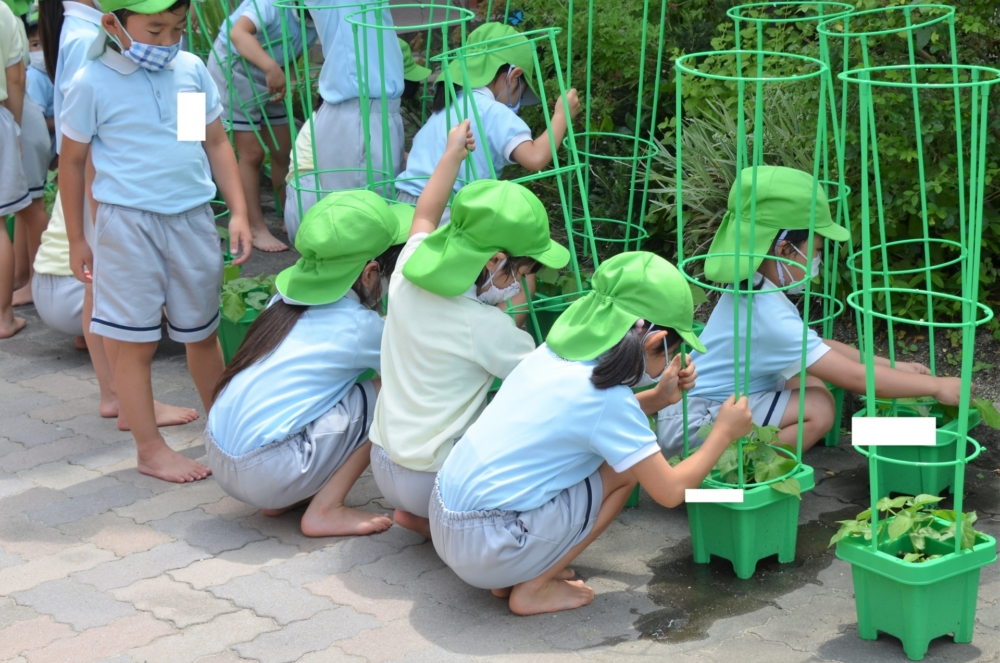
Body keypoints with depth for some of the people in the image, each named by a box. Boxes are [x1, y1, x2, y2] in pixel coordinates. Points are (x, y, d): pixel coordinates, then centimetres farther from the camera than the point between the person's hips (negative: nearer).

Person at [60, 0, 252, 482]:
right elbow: (72, 161, 1)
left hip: (194, 219, 4)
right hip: (129, 224, -4)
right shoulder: (92, 84, -8)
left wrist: (238, 212, 5)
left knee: (202, 332, 17)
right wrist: (76, 240, 3)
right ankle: (150, 449, 12)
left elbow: (217, 143, 11)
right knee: (134, 342, 2)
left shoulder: (192, 70, 3)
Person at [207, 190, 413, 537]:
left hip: (218, 457, 8)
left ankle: (283, 500, 14)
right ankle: (326, 512, 0)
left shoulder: (286, 299, 11)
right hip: (267, 475, -7)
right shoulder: (359, 327, -7)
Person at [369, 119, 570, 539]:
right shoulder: (487, 327, -20)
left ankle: (417, 513, 13)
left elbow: (424, 218, 20)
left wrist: (453, 154, 30)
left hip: (383, 463, 8)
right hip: (430, 483, -8)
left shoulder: (407, 279, -3)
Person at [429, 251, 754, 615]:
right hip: (487, 547, -8)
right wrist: (724, 432, 6)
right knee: (627, 468, 1)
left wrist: (658, 397, 18)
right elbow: (671, 492, -9)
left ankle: (513, 575, 15)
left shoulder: (551, 353, 6)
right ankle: (533, 589, 4)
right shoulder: (607, 397, -16)